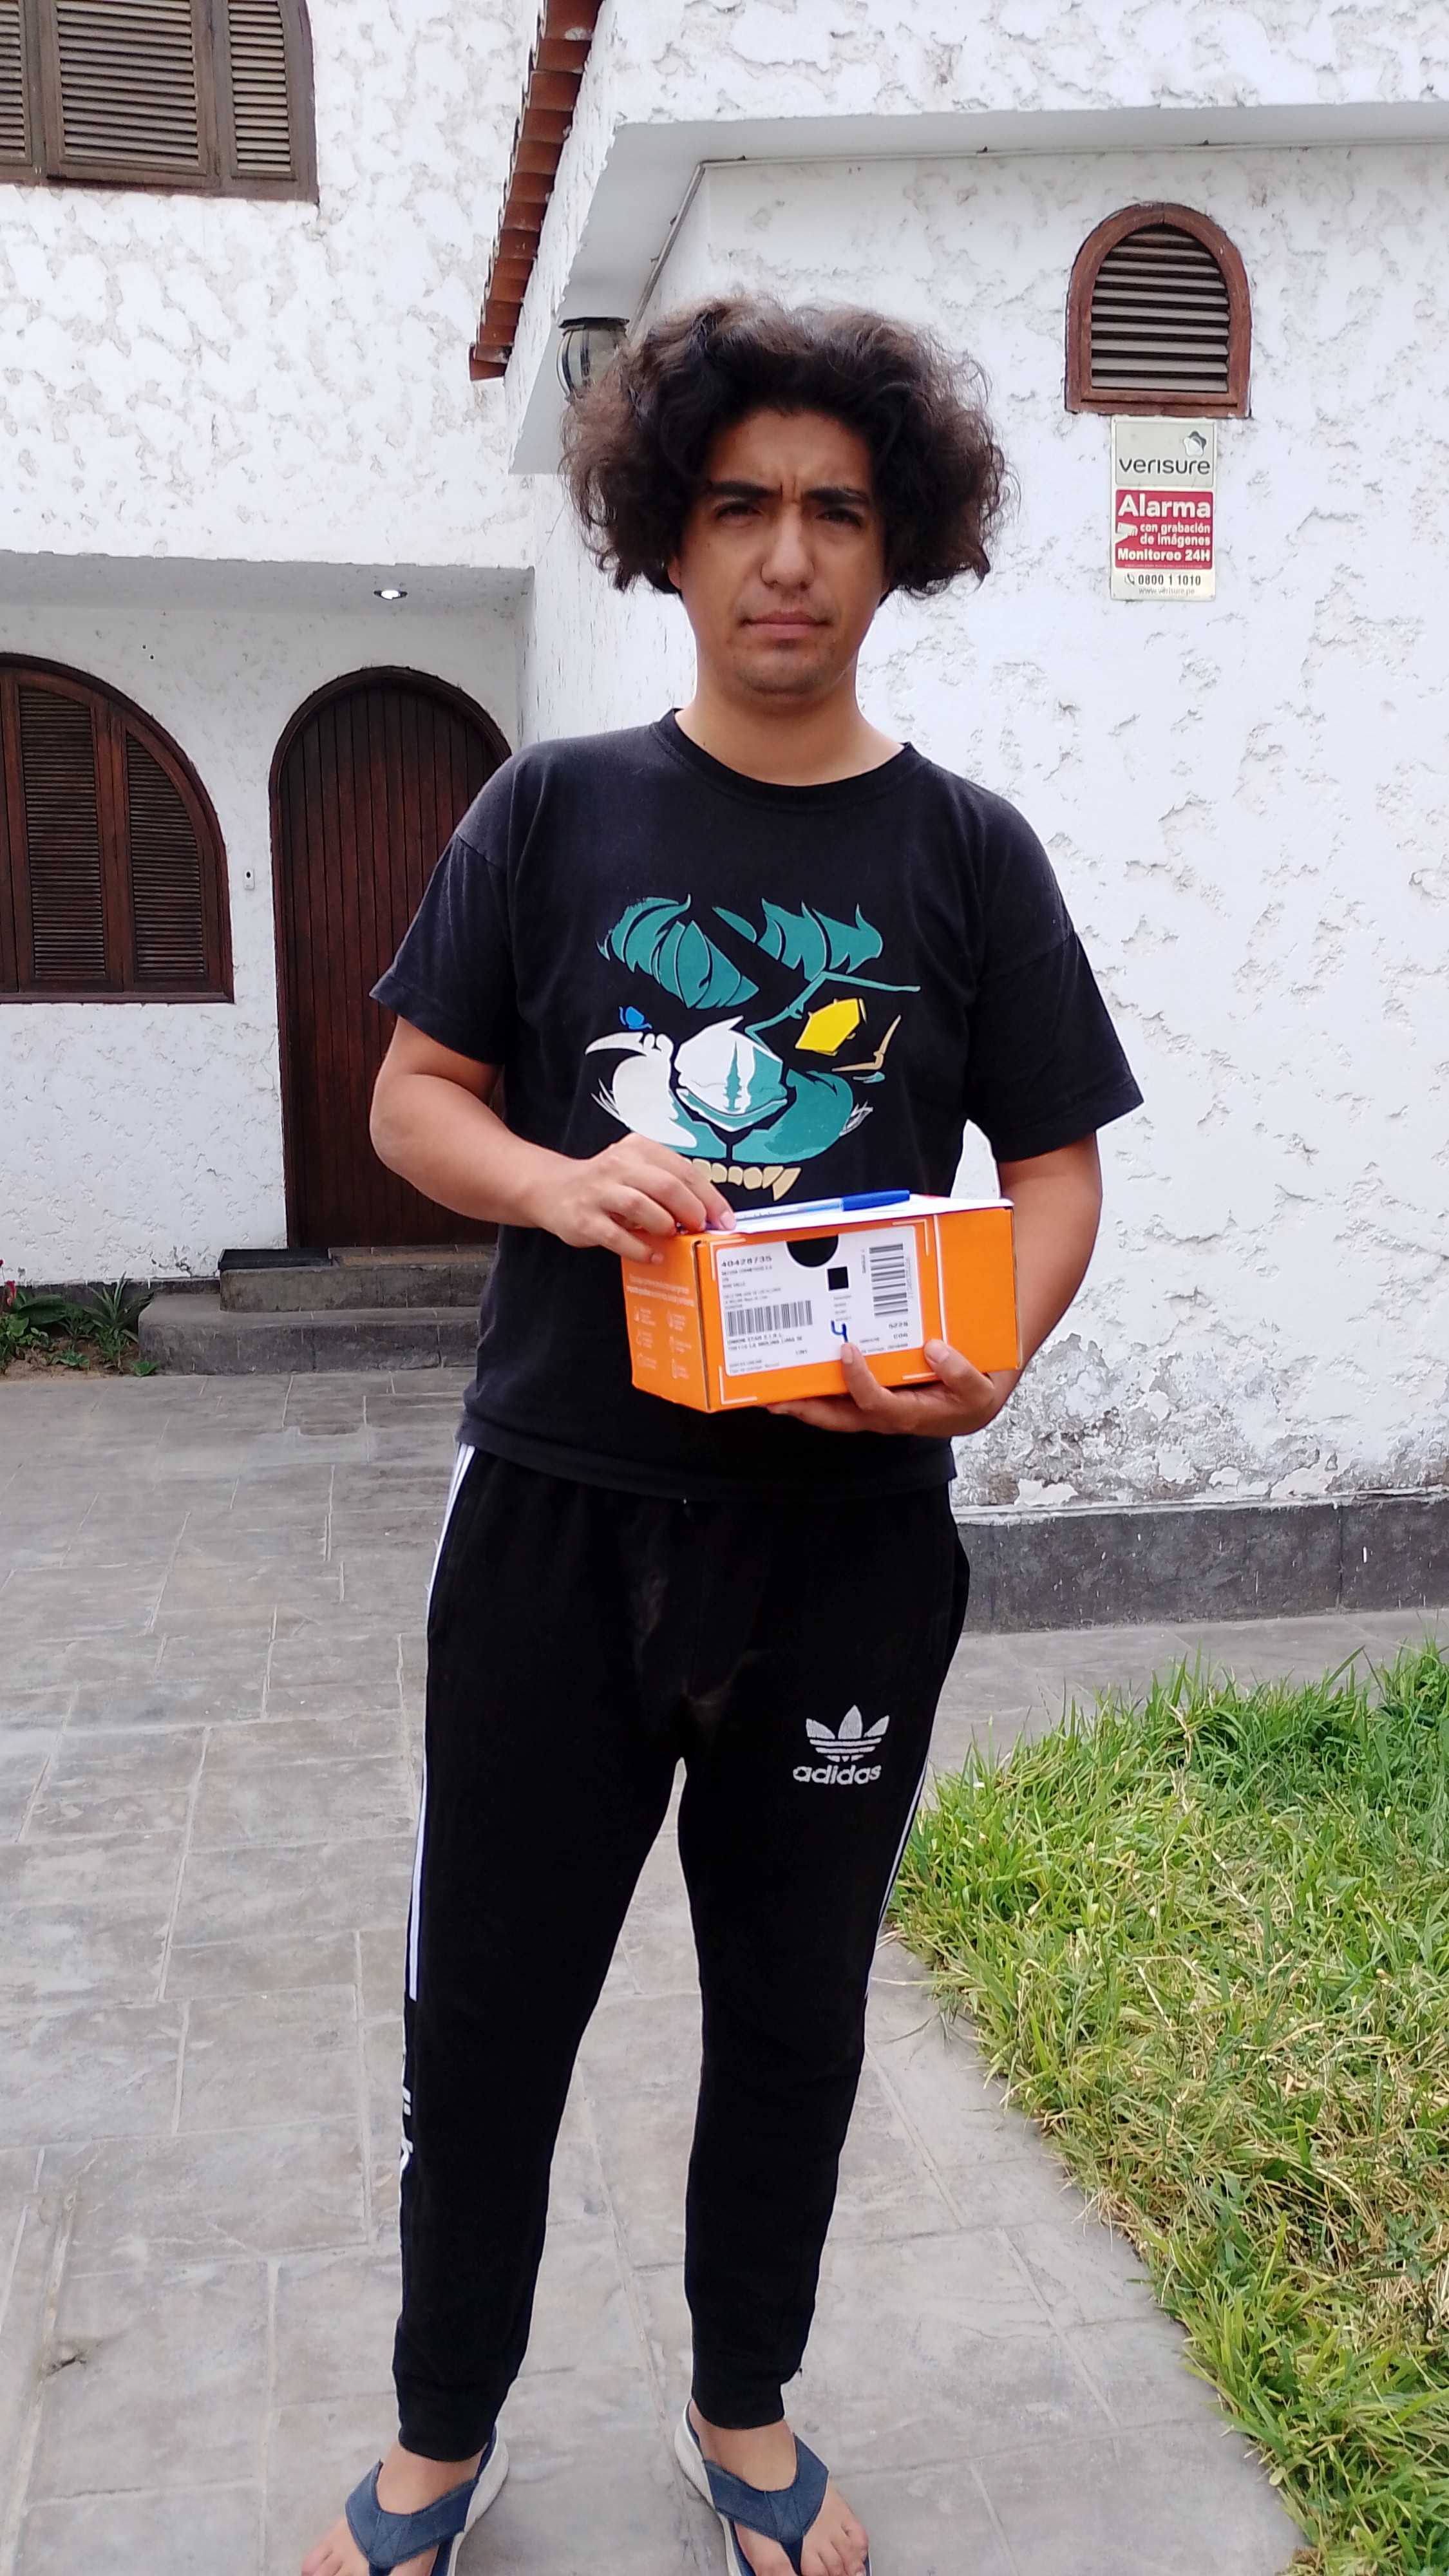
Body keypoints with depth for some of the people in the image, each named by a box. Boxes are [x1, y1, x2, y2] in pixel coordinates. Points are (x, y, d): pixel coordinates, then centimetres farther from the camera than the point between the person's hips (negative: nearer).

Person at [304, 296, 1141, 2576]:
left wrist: (994, 1358, -18)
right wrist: (555, 1182, -17)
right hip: (559, 1507, 0)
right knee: (486, 2002, 11)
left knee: (794, 2000, 16)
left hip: (848, 1529, 1)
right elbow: (415, 1098, 5)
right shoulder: (555, 810, 3)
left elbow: (1058, 1164, 2)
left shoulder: (967, 851, 3)